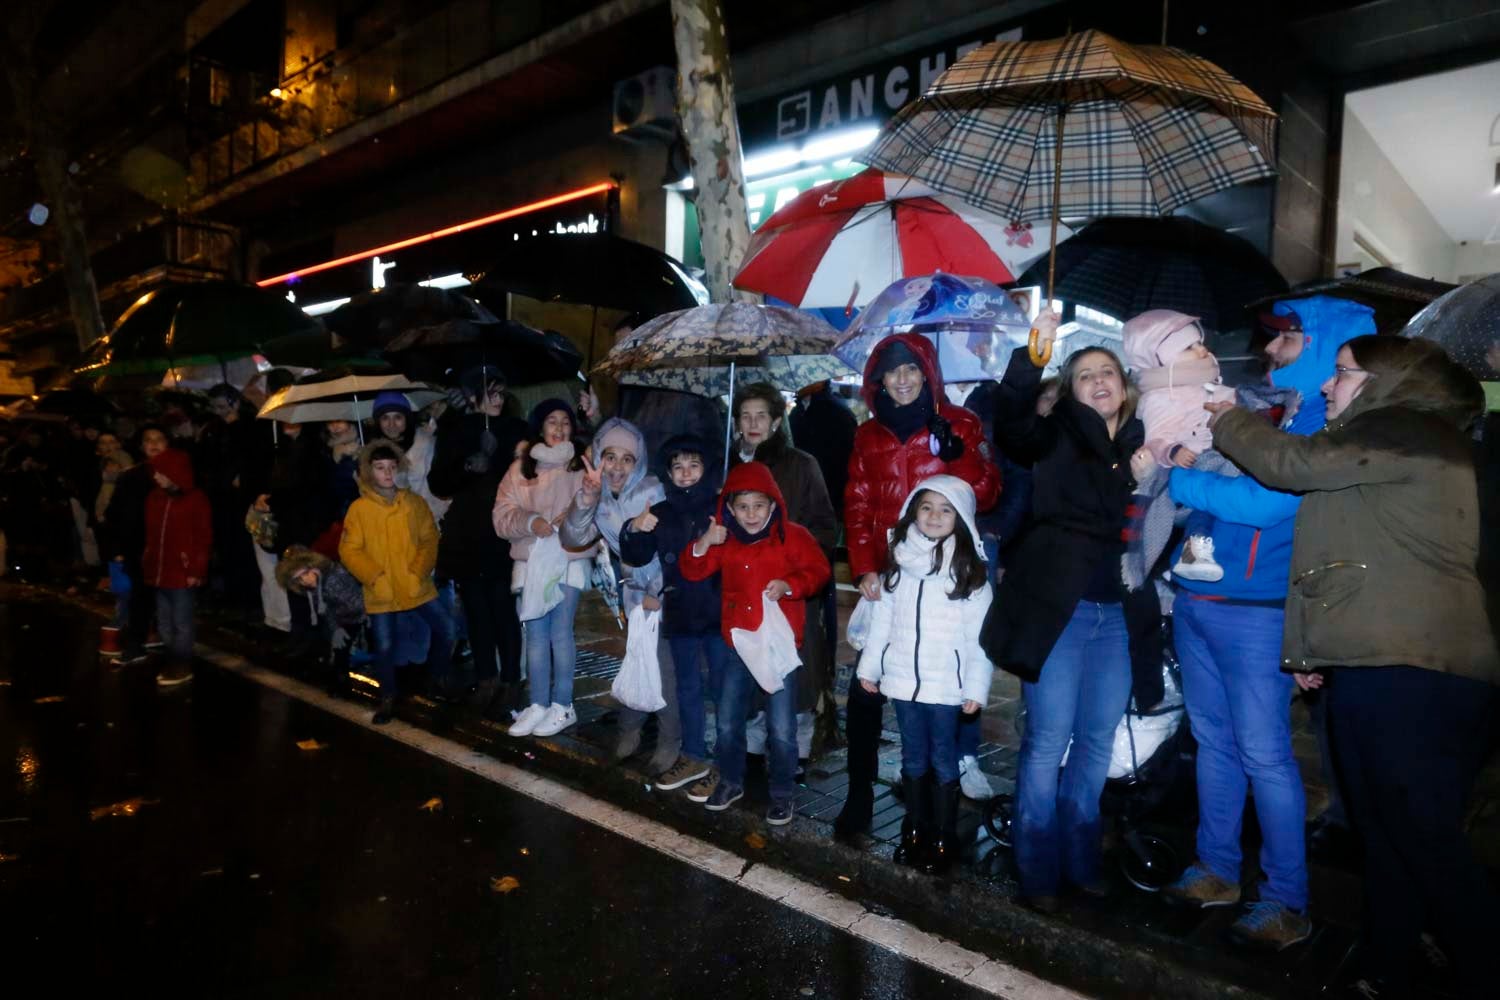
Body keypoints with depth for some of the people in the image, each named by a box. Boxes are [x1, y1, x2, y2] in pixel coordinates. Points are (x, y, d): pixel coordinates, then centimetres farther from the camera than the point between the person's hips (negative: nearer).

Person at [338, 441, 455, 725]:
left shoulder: (415, 503, 2)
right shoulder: (359, 509, -4)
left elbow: (430, 539, 2)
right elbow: (349, 551, -6)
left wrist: (419, 572, -11)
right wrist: (375, 577, -15)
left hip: (418, 588, 2)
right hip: (381, 593, -2)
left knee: (446, 630, 3)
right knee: (384, 647, 4)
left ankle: (438, 676, 29)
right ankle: (387, 699, 26)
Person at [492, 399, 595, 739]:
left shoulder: (582, 465, 3)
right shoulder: (520, 468, 10)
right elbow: (502, 514, 4)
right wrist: (530, 521, -14)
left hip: (569, 560, -3)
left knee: (561, 633, -2)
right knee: (535, 634, 7)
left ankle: (563, 706, 9)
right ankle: (539, 705, 16)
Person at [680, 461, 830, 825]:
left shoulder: (793, 535, -6)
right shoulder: (725, 540, 5)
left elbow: (819, 570, -8)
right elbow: (692, 571, 1)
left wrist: (789, 585, -25)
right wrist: (703, 544, -18)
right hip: (738, 645, 4)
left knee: (781, 729, 1)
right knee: (727, 722, 12)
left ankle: (782, 793, 21)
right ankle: (731, 782, 34)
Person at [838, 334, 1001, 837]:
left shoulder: (959, 424, 4)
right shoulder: (869, 435, 11)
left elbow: (986, 495, -2)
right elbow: (857, 506, 7)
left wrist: (957, 452, -19)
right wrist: (863, 567, -5)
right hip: (888, 575, 2)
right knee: (866, 684, -1)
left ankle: (964, 761, 23)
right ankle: (859, 794, 8)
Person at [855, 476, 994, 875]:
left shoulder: (970, 571, -6)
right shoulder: (898, 562, 4)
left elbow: (979, 636, -7)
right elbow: (882, 620, 8)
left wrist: (976, 688, -10)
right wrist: (869, 667, 8)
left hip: (946, 685, -3)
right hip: (903, 680, 3)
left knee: (943, 760, 6)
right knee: (913, 759, 14)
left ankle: (944, 838, 18)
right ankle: (915, 830, 27)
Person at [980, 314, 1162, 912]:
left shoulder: (1144, 445, 12)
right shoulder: (1057, 436, 0)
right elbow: (1011, 424, -23)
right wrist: (1033, 355, -33)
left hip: (1119, 616, 5)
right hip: (1058, 609, -4)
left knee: (1096, 743, 13)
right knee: (1047, 743, -1)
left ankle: (1080, 861, 29)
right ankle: (1038, 873, 13)